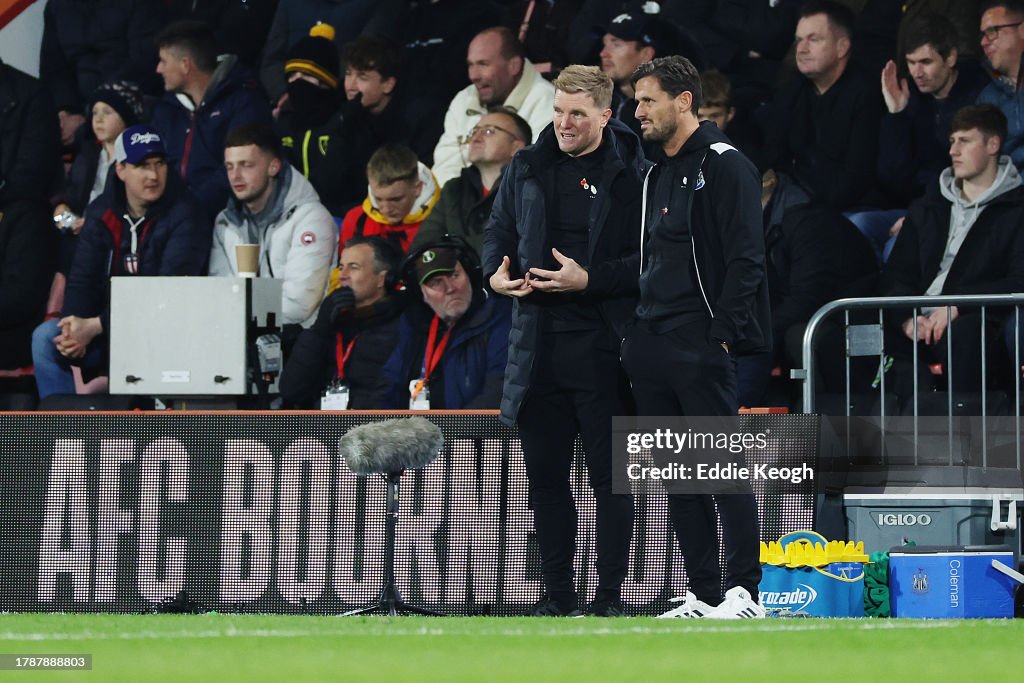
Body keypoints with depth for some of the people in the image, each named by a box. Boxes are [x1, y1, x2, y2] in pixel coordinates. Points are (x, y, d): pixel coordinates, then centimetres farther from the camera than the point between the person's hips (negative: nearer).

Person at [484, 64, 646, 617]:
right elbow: (497, 233, 22)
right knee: (545, 475, 9)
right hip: (538, 346, 5)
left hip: (603, 348, -5)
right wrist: (496, 272, 2)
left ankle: (610, 593, 4)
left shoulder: (632, 175, -5)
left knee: (609, 478, -1)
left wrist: (590, 279, -18)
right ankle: (556, 591, 16)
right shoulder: (526, 169, 12)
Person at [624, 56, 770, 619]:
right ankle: (704, 595, 11)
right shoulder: (657, 175, 20)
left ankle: (743, 592, -7)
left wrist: (721, 334, -19)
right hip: (652, 349, 9)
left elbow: (745, 259, -13)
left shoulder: (725, 166, -7)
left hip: (701, 349, -9)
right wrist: (637, 331, 15)